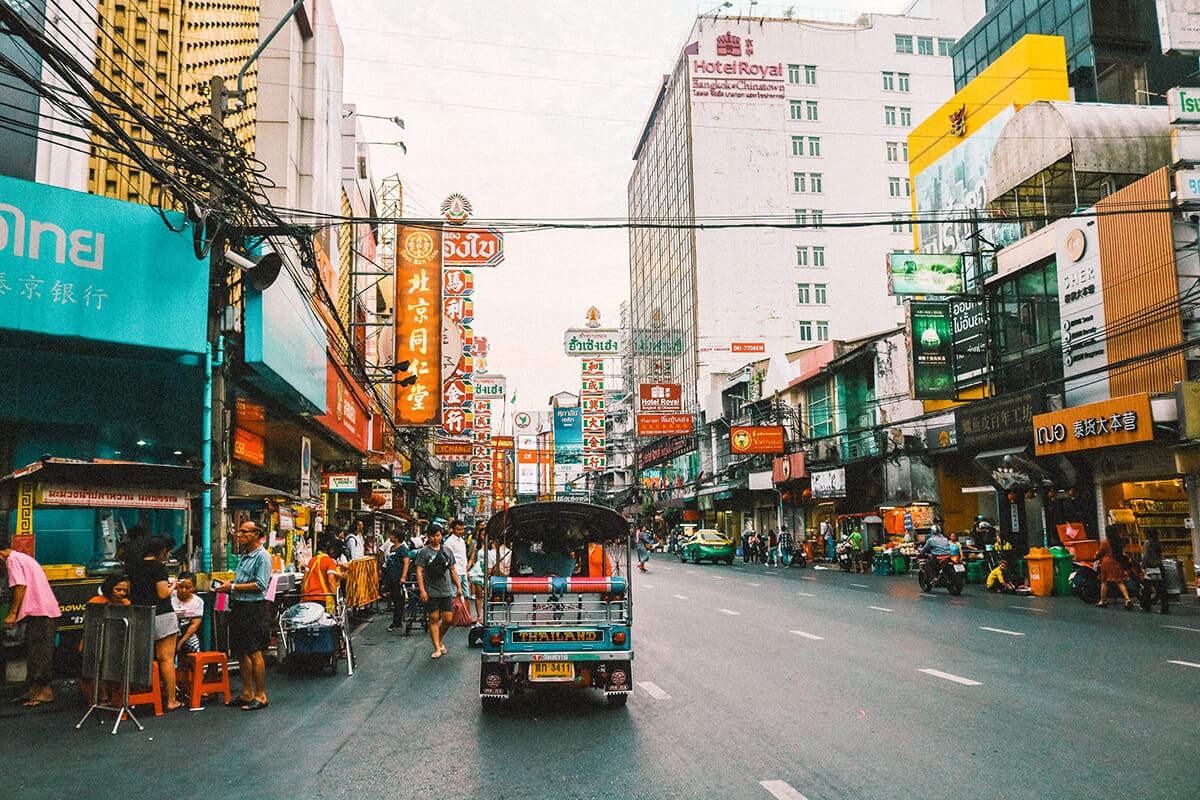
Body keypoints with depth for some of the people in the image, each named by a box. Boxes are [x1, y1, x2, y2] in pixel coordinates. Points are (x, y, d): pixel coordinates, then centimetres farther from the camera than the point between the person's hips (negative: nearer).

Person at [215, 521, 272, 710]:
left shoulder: (262, 556, -12)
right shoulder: (245, 555, 16)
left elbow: (259, 585, -19)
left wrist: (233, 587, -16)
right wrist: (228, 586, 6)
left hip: (253, 609, -9)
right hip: (238, 607, 9)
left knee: (255, 653, -4)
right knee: (241, 652, 13)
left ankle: (260, 696, 4)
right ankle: (247, 693, 22)